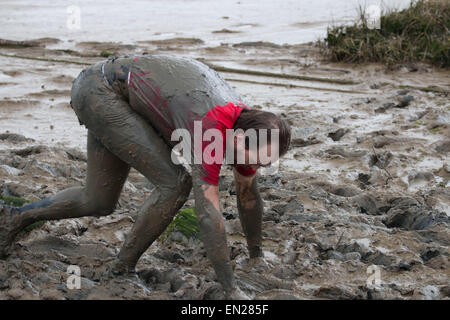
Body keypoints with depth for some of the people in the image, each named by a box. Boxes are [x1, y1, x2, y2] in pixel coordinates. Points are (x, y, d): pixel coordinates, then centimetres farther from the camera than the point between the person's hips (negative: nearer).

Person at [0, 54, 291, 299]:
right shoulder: (213, 128, -33)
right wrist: (233, 292, -33)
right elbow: (208, 212, -36)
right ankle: (124, 269, -3)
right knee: (175, 183, -17)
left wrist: (257, 254, 19)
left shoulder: (247, 126, -7)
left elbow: (248, 193, 9)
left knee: (99, 202, 15)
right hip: (99, 90, -9)